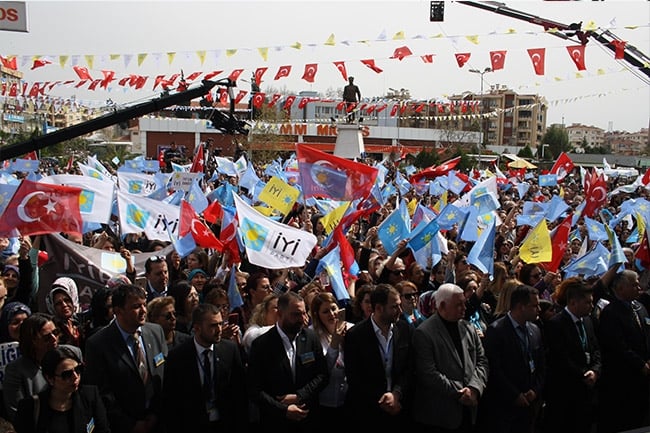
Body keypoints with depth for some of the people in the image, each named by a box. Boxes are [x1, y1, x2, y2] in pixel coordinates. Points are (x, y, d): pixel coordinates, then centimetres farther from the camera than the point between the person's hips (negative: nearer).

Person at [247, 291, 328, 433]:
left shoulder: (311, 337, -2)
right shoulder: (261, 345, -10)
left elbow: (322, 374, 1)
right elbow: (254, 389, -11)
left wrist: (299, 397, -12)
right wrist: (283, 410, -18)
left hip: (309, 420, 3)